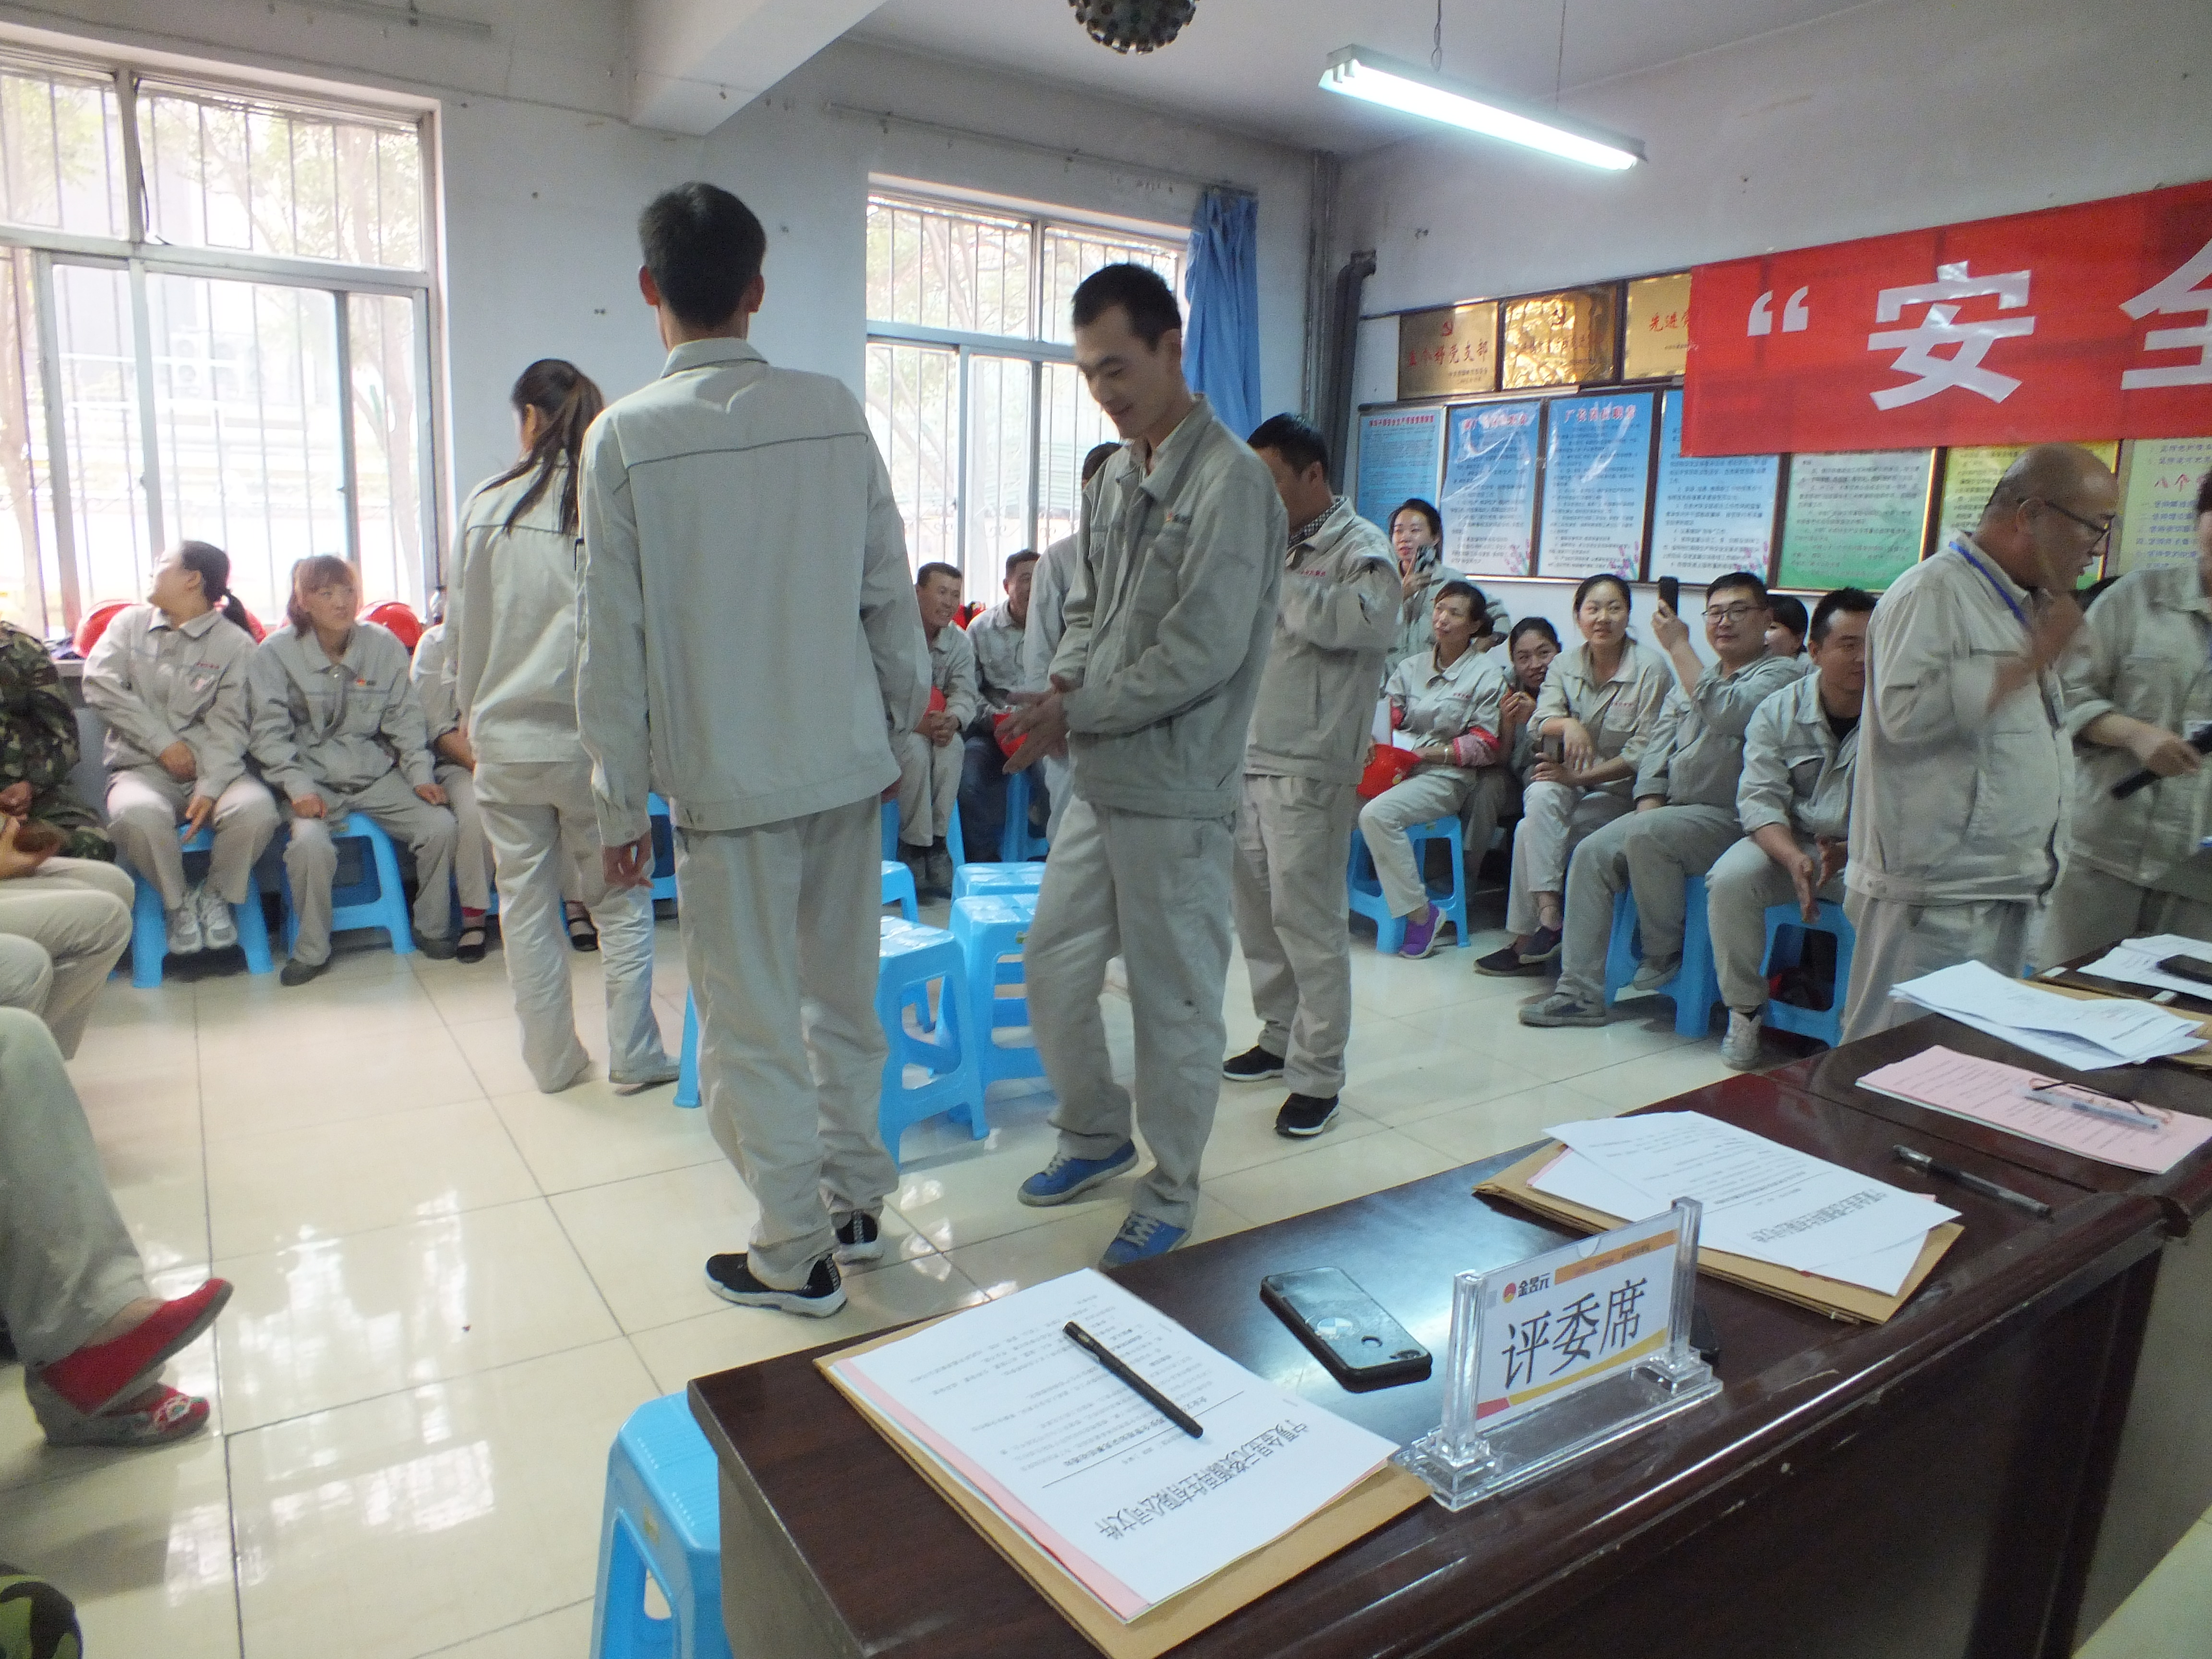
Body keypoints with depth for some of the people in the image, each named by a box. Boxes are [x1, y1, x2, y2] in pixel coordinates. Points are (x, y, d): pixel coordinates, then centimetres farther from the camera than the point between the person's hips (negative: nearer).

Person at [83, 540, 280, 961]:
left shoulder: (235, 642, 3)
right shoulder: (130, 623, 13)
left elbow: (228, 725, -6)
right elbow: (100, 684, -1)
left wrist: (211, 788, -20)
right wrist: (163, 742, -11)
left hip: (213, 767, -1)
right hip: (142, 768, 1)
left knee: (256, 809, -33)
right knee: (136, 815, -35)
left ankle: (215, 895, -3)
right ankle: (178, 901, -5)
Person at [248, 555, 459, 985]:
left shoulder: (383, 644, 3)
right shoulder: (276, 653, -3)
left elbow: (404, 718, 6)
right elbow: (270, 732, -4)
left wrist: (420, 775, -5)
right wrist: (298, 787, -16)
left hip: (378, 773, 2)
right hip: (314, 780, -2)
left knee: (442, 827, -20)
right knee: (310, 845, -31)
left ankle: (432, 930, 2)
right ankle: (311, 951, -8)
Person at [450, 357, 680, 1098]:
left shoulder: (486, 505, -2)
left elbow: (463, 627, 6)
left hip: (505, 738, 2)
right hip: (593, 738, -2)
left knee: (526, 905, 12)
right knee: (619, 902, 10)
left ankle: (553, 1059, 21)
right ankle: (632, 1056, 14)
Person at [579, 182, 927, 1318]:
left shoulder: (626, 436, -8)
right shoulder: (835, 412, 0)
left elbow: (616, 641, -7)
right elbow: (892, 593, 4)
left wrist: (621, 804, 0)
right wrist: (901, 718, 16)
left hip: (728, 778, -4)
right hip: (848, 759, 4)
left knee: (753, 1023, 7)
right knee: (843, 995, 17)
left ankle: (795, 1255, 18)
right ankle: (853, 1200, 32)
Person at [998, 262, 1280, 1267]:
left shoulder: (1230, 481, -14)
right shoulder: (1114, 480, 12)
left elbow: (1202, 654, -20)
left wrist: (1077, 713, -12)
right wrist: (1061, 686, -1)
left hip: (1176, 797, -8)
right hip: (1098, 783, 8)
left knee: (1175, 1003, 5)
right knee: (1052, 972, 16)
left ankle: (1171, 1192, 25)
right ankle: (1097, 1132, 38)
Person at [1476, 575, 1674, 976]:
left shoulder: (1651, 669, -8)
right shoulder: (1565, 665, 6)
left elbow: (1643, 752, -13)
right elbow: (1543, 721, -10)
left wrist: (1578, 776, -21)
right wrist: (1568, 724, -34)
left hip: (1620, 789, -4)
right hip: (1568, 780, 4)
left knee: (1532, 831, -25)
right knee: (1542, 797, -31)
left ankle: (1526, 941, -16)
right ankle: (1548, 915, -33)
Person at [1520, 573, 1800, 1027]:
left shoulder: (1778, 675, -3)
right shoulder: (1689, 680, 21)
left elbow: (1726, 714, -24)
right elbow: (1658, 751, 15)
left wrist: (1678, 646, -17)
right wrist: (1647, 807, -3)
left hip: (1729, 818, -7)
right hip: (1671, 813, 7)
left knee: (1646, 835, -32)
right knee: (1592, 853, -13)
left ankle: (1665, 956, -10)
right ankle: (1580, 991, -11)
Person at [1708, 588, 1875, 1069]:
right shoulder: (1779, 712, 0)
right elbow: (1761, 799, -9)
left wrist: (1848, 853, -32)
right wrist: (1794, 859, -28)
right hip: (1789, 841, 2)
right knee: (1730, 879, -26)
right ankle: (1744, 1010, -8)